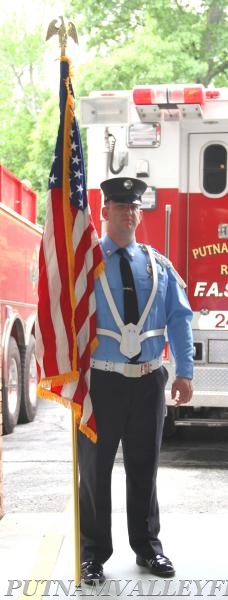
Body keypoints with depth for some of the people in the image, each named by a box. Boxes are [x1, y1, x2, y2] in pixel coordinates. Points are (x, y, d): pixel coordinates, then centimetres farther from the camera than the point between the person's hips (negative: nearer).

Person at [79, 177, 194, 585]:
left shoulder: (158, 265, 7)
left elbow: (179, 318, 6)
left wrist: (184, 372, -1)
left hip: (149, 383, 3)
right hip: (101, 382, -3)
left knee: (144, 468, 14)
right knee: (94, 470, 6)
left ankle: (147, 547, 28)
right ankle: (93, 553, 18)